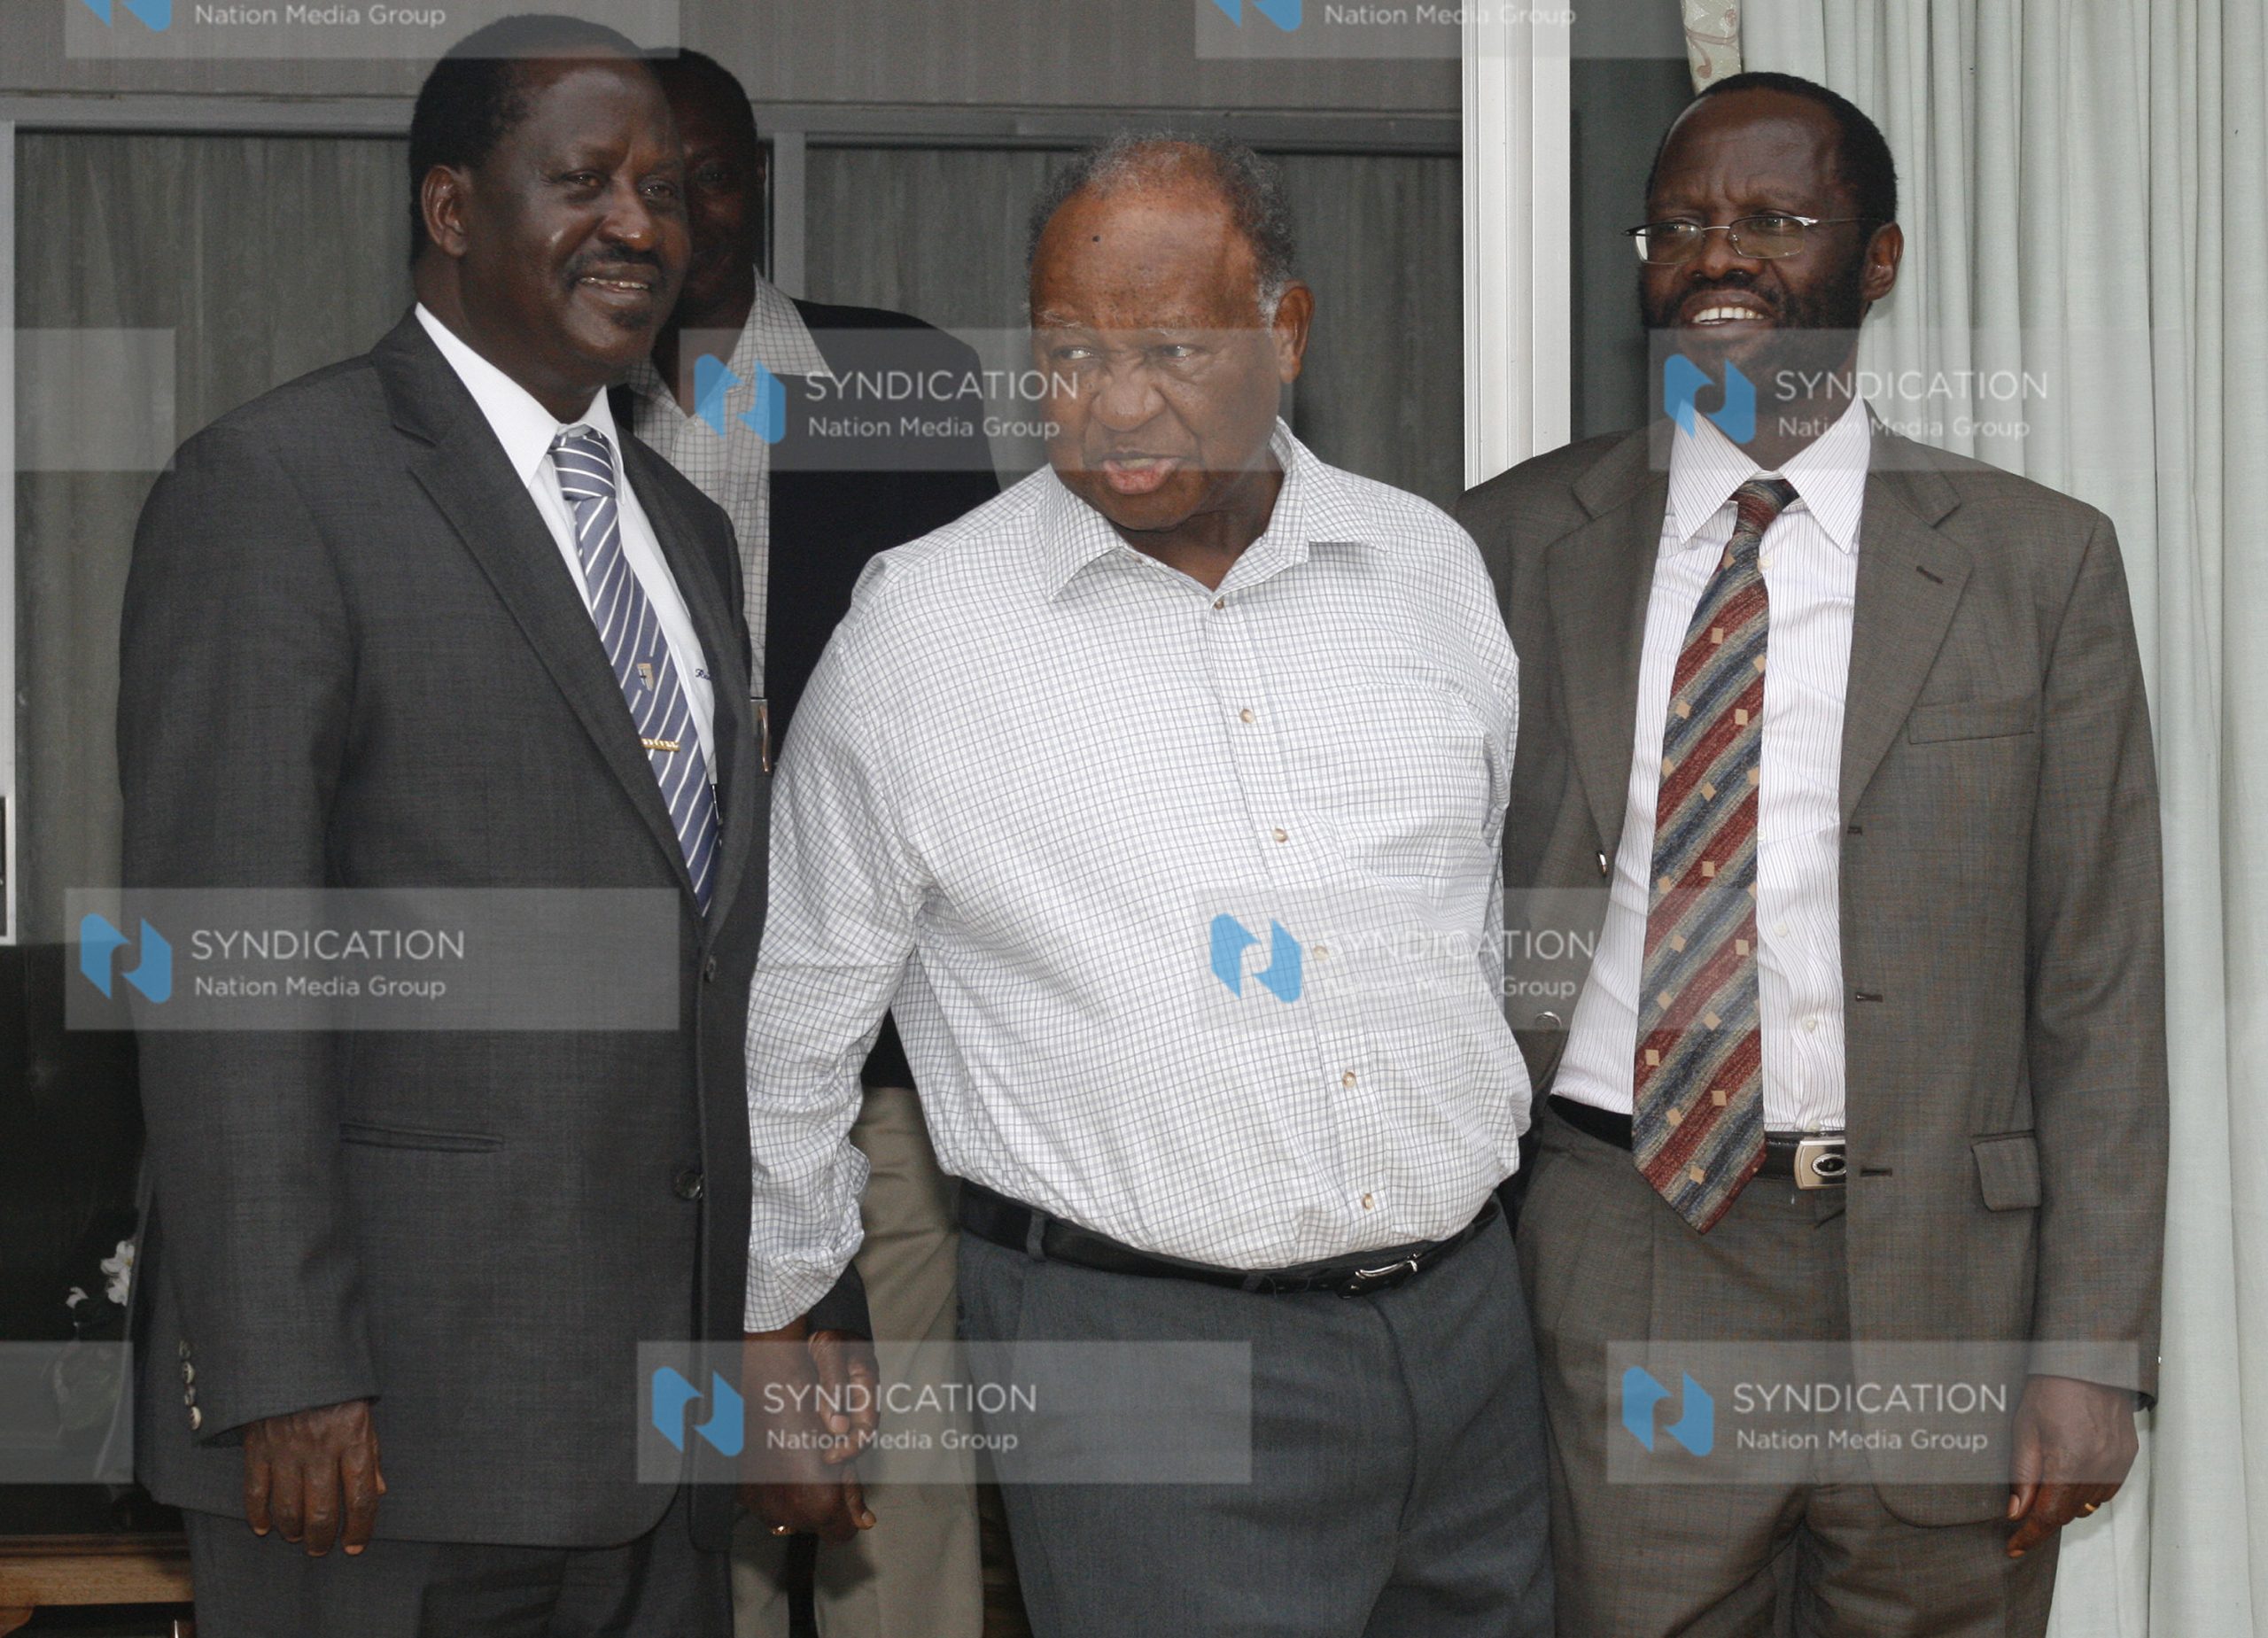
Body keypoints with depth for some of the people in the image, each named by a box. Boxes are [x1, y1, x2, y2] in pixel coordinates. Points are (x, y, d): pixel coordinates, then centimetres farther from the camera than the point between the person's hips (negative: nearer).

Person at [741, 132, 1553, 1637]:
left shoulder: (1430, 566, 4)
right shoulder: (922, 626, -6)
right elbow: (791, 1018, 4)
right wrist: (777, 1306, 12)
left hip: (1466, 1324, 4)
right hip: (1132, 1343, -4)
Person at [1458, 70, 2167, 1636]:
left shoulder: (2036, 560, 1)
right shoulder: (1519, 541, 5)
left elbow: (2101, 983, -1)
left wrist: (2090, 1347, -6)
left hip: (1941, 1276, 0)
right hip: (1619, 1269, 1)